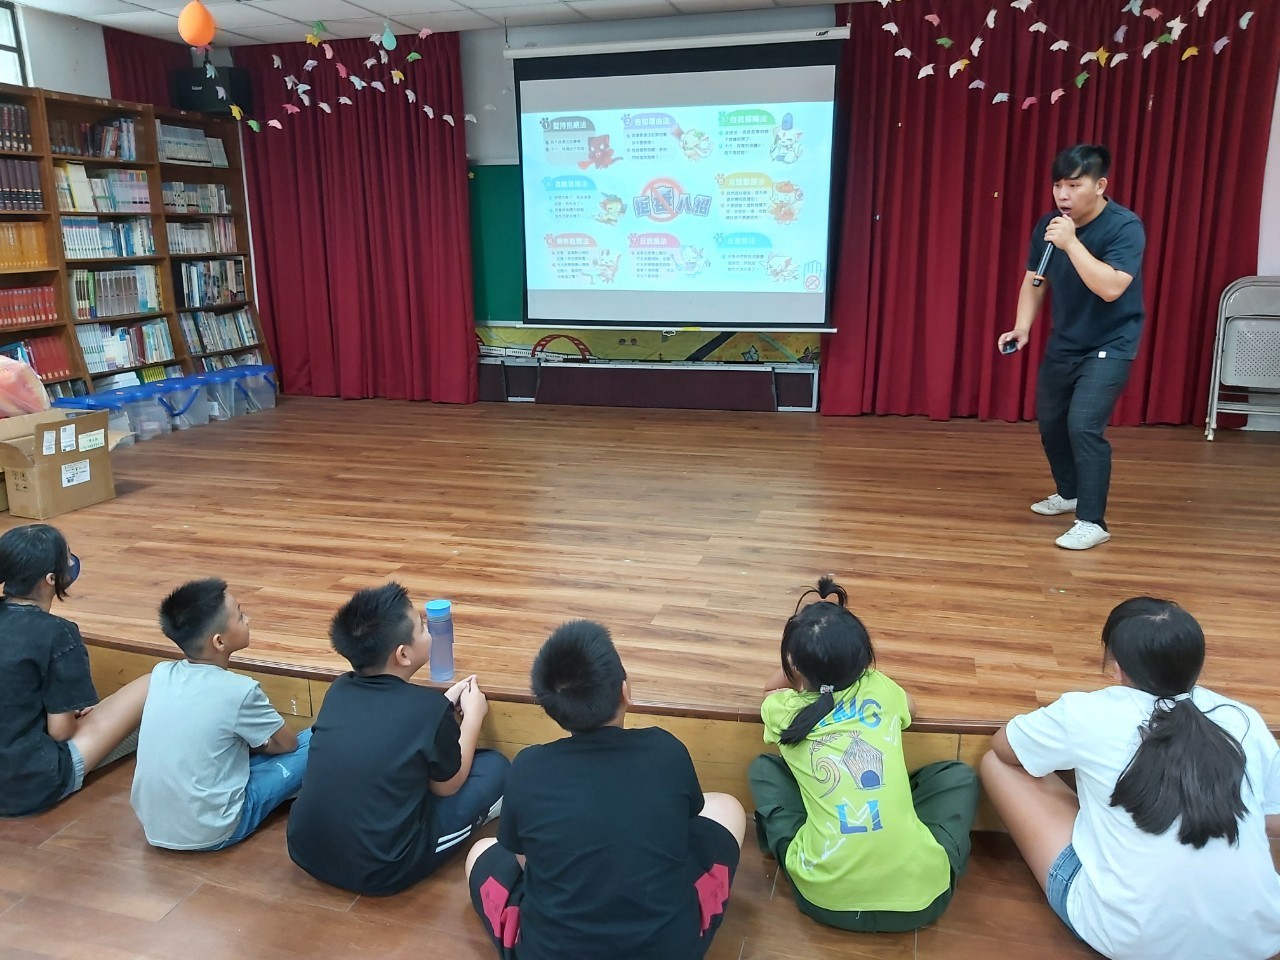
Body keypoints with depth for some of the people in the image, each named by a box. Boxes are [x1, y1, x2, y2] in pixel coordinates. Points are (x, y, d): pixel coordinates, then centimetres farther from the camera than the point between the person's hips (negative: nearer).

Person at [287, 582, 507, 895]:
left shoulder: (338, 689, -2)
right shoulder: (428, 707, -19)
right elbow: (446, 786, -1)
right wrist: (472, 717, 12)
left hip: (305, 851, 6)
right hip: (378, 872, -6)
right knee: (495, 766, 6)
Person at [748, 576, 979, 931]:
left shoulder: (783, 710, 6)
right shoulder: (880, 690, 8)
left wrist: (805, 654, 27)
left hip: (825, 897, 0)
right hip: (919, 893, 0)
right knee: (959, 775, 27)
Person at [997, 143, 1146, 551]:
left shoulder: (1125, 227, -21)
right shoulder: (1049, 225, -4)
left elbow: (1110, 288, -33)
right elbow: (1033, 281, 4)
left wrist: (1071, 243, -34)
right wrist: (1022, 327, -10)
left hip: (1110, 345, -7)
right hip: (1064, 342, 7)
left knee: (1084, 425, -19)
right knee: (1049, 421, 16)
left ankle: (1092, 522, -9)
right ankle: (1069, 493, 39)